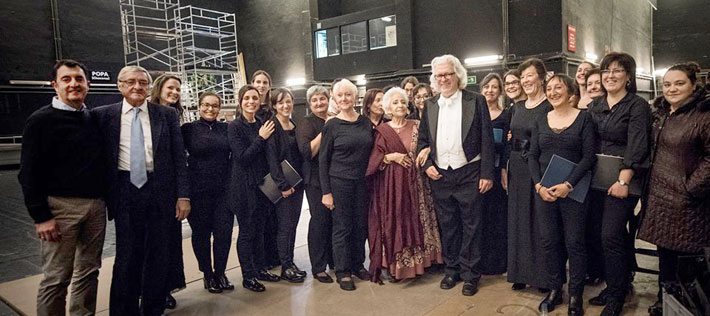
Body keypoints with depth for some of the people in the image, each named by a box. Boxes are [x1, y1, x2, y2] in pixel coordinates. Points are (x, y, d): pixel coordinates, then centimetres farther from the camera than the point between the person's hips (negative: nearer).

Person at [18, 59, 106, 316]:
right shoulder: (41, 120, -3)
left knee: (89, 273, 12)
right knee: (56, 279, 1)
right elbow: (29, 173, -7)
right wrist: (41, 216, -11)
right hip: (61, 206, -5)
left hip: (96, 205, 5)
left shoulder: (94, 119, 11)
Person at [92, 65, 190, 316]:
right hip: (125, 191, 0)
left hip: (160, 190, 1)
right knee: (127, 255, 3)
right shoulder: (104, 115, 5)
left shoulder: (167, 115, 4)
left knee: (157, 253, 9)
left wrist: (183, 195, -3)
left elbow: (179, 156, 3)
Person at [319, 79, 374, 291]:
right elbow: (323, 160, -3)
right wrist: (326, 191, -7)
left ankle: (358, 265, 27)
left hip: (362, 181, 4)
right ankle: (343, 271, 15)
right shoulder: (331, 126, -4)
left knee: (360, 225, 10)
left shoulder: (366, 123, 6)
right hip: (339, 182, -4)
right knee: (342, 227, 2)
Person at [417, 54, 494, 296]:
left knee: (471, 226, 6)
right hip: (440, 176, 4)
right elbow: (422, 140, 14)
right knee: (447, 226, 14)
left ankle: (470, 274, 20)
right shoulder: (430, 105, 9)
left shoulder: (476, 101, -3)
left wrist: (486, 174, -9)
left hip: (469, 174, -3)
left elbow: (486, 139, -5)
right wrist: (427, 165, -1)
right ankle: (451, 270, 29)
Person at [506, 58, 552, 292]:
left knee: (540, 220, 2)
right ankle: (521, 272, 26)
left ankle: (544, 275, 17)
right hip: (517, 168, 7)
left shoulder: (550, 106, -8)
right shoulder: (517, 107, 13)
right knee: (518, 219, 12)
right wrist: (506, 169, 9)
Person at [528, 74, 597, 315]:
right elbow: (532, 156, 7)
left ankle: (575, 295, 17)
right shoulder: (540, 121, 9)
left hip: (573, 190, -3)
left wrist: (568, 185, -16)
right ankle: (553, 290, 22)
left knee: (574, 242, 3)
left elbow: (589, 156, -7)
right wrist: (539, 185, -8)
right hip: (544, 190, 3)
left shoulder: (583, 118, 0)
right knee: (547, 241, 7)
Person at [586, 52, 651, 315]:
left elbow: (637, 147, -14)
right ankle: (622, 282, 27)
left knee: (611, 236, -7)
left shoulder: (638, 106, -5)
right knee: (617, 235, 13)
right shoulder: (595, 106, 12)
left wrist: (623, 180, -21)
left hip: (622, 181, -5)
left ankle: (616, 294, 9)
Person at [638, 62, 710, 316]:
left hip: (685, 201, -7)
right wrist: (650, 185, 11)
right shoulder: (660, 113, 10)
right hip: (659, 195, 7)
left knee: (687, 254, 4)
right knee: (665, 251, 16)